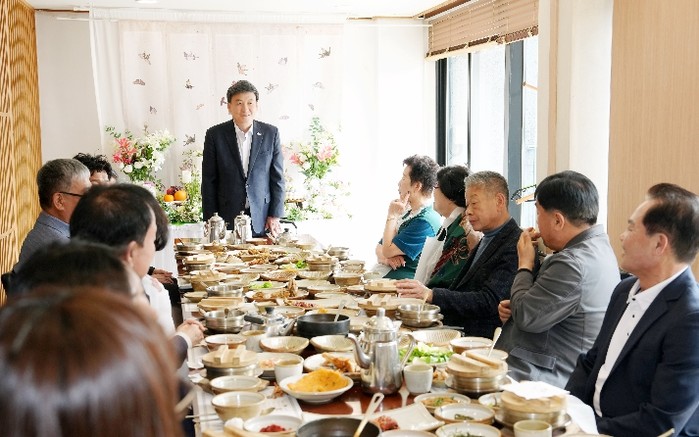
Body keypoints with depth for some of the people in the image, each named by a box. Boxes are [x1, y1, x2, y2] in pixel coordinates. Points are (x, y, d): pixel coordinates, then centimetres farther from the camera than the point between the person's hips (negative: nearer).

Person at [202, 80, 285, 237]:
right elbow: (209, 181, 1)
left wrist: (275, 215, 0)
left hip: (262, 219, 1)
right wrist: (211, 221, -2)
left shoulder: (271, 133, 1)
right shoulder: (215, 134, -1)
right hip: (226, 218, -1)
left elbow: (278, 177, 4)